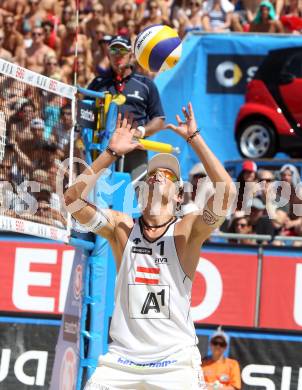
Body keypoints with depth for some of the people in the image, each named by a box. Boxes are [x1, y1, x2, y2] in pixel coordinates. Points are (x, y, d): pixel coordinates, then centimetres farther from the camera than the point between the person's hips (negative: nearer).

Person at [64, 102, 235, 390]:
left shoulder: (187, 230, 1)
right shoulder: (121, 226, 8)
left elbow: (226, 192, -14)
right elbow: (73, 199, -3)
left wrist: (194, 138, -13)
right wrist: (110, 154, -6)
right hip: (121, 358, 2)